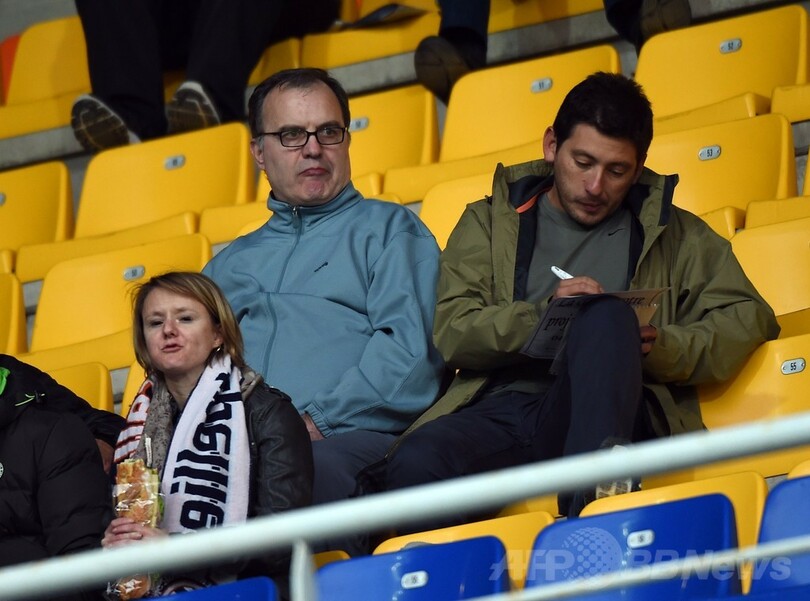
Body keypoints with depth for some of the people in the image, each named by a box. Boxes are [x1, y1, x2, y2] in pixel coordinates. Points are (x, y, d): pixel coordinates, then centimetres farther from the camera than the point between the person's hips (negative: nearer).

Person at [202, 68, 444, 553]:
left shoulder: (389, 230, 21)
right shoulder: (232, 263, 36)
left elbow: (408, 349, 3)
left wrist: (314, 420, -9)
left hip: (346, 439, -3)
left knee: (313, 467, -43)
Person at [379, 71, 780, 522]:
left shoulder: (674, 236, 26)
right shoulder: (489, 222, 24)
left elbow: (749, 317, 15)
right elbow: (451, 332, 9)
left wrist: (664, 347, -4)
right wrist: (542, 316, -10)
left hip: (594, 418, 0)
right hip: (501, 410, 0)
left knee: (608, 317, -36)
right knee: (413, 464, -37)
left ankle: (592, 504, -50)